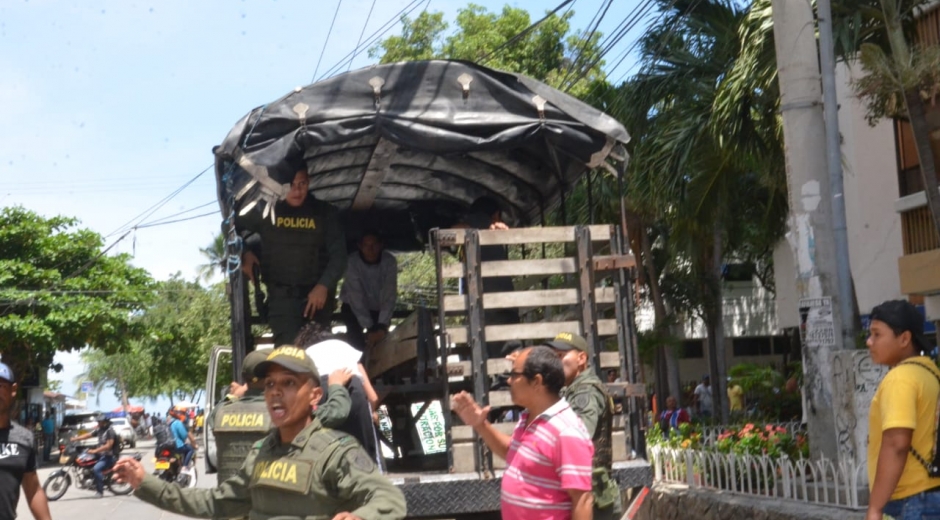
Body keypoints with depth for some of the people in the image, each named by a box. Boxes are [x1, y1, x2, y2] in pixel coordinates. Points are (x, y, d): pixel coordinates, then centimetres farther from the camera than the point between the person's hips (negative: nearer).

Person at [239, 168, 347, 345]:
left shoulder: (324, 212, 4)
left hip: (318, 296, 2)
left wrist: (324, 286, -12)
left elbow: (338, 254, 1)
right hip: (282, 296, -2)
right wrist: (245, 253, 1)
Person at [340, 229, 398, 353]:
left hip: (378, 308, 2)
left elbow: (390, 294, -27)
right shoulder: (352, 262, -28)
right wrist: (370, 328, -36)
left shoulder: (389, 261, -23)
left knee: (380, 340, -18)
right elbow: (356, 297, -31)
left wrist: (382, 326, -38)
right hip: (353, 307, -2)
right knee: (355, 339, -24)